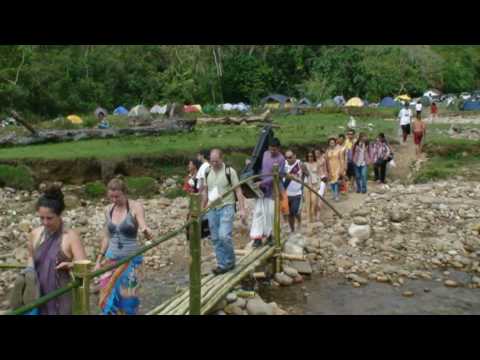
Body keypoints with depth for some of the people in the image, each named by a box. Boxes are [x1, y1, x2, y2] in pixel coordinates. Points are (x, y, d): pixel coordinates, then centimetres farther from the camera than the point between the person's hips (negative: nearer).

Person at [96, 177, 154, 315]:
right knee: (108, 298, 5)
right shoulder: (108, 210, 3)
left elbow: (143, 225, -30)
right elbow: (107, 237, 12)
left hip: (131, 260, -4)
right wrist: (99, 260, 11)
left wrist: (146, 232, -53)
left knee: (128, 299, 3)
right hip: (111, 259, 4)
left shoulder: (136, 207, -12)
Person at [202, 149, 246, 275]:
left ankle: (229, 263, 2)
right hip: (212, 209, 5)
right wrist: (202, 209, 16)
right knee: (216, 239, 7)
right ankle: (222, 264, 18)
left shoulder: (229, 171, -8)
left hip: (226, 208, -5)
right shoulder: (207, 172, 7)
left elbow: (238, 191, -7)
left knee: (224, 236, -17)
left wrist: (242, 209, -13)